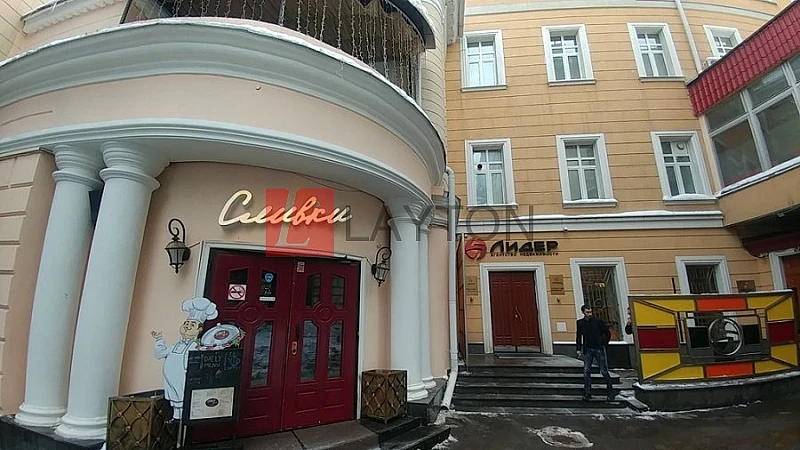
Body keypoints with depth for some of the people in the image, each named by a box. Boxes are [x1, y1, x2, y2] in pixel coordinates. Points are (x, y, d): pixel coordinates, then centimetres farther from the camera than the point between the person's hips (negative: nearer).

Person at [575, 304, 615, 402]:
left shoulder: (598, 321, -6)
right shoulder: (580, 323, 2)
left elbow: (607, 333, 4)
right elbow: (578, 336, 9)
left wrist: (604, 344, 0)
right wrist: (579, 349, 5)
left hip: (599, 349, -2)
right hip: (588, 350, 2)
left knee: (604, 371, 3)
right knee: (586, 371, -2)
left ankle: (610, 392, 20)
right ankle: (587, 393, 5)